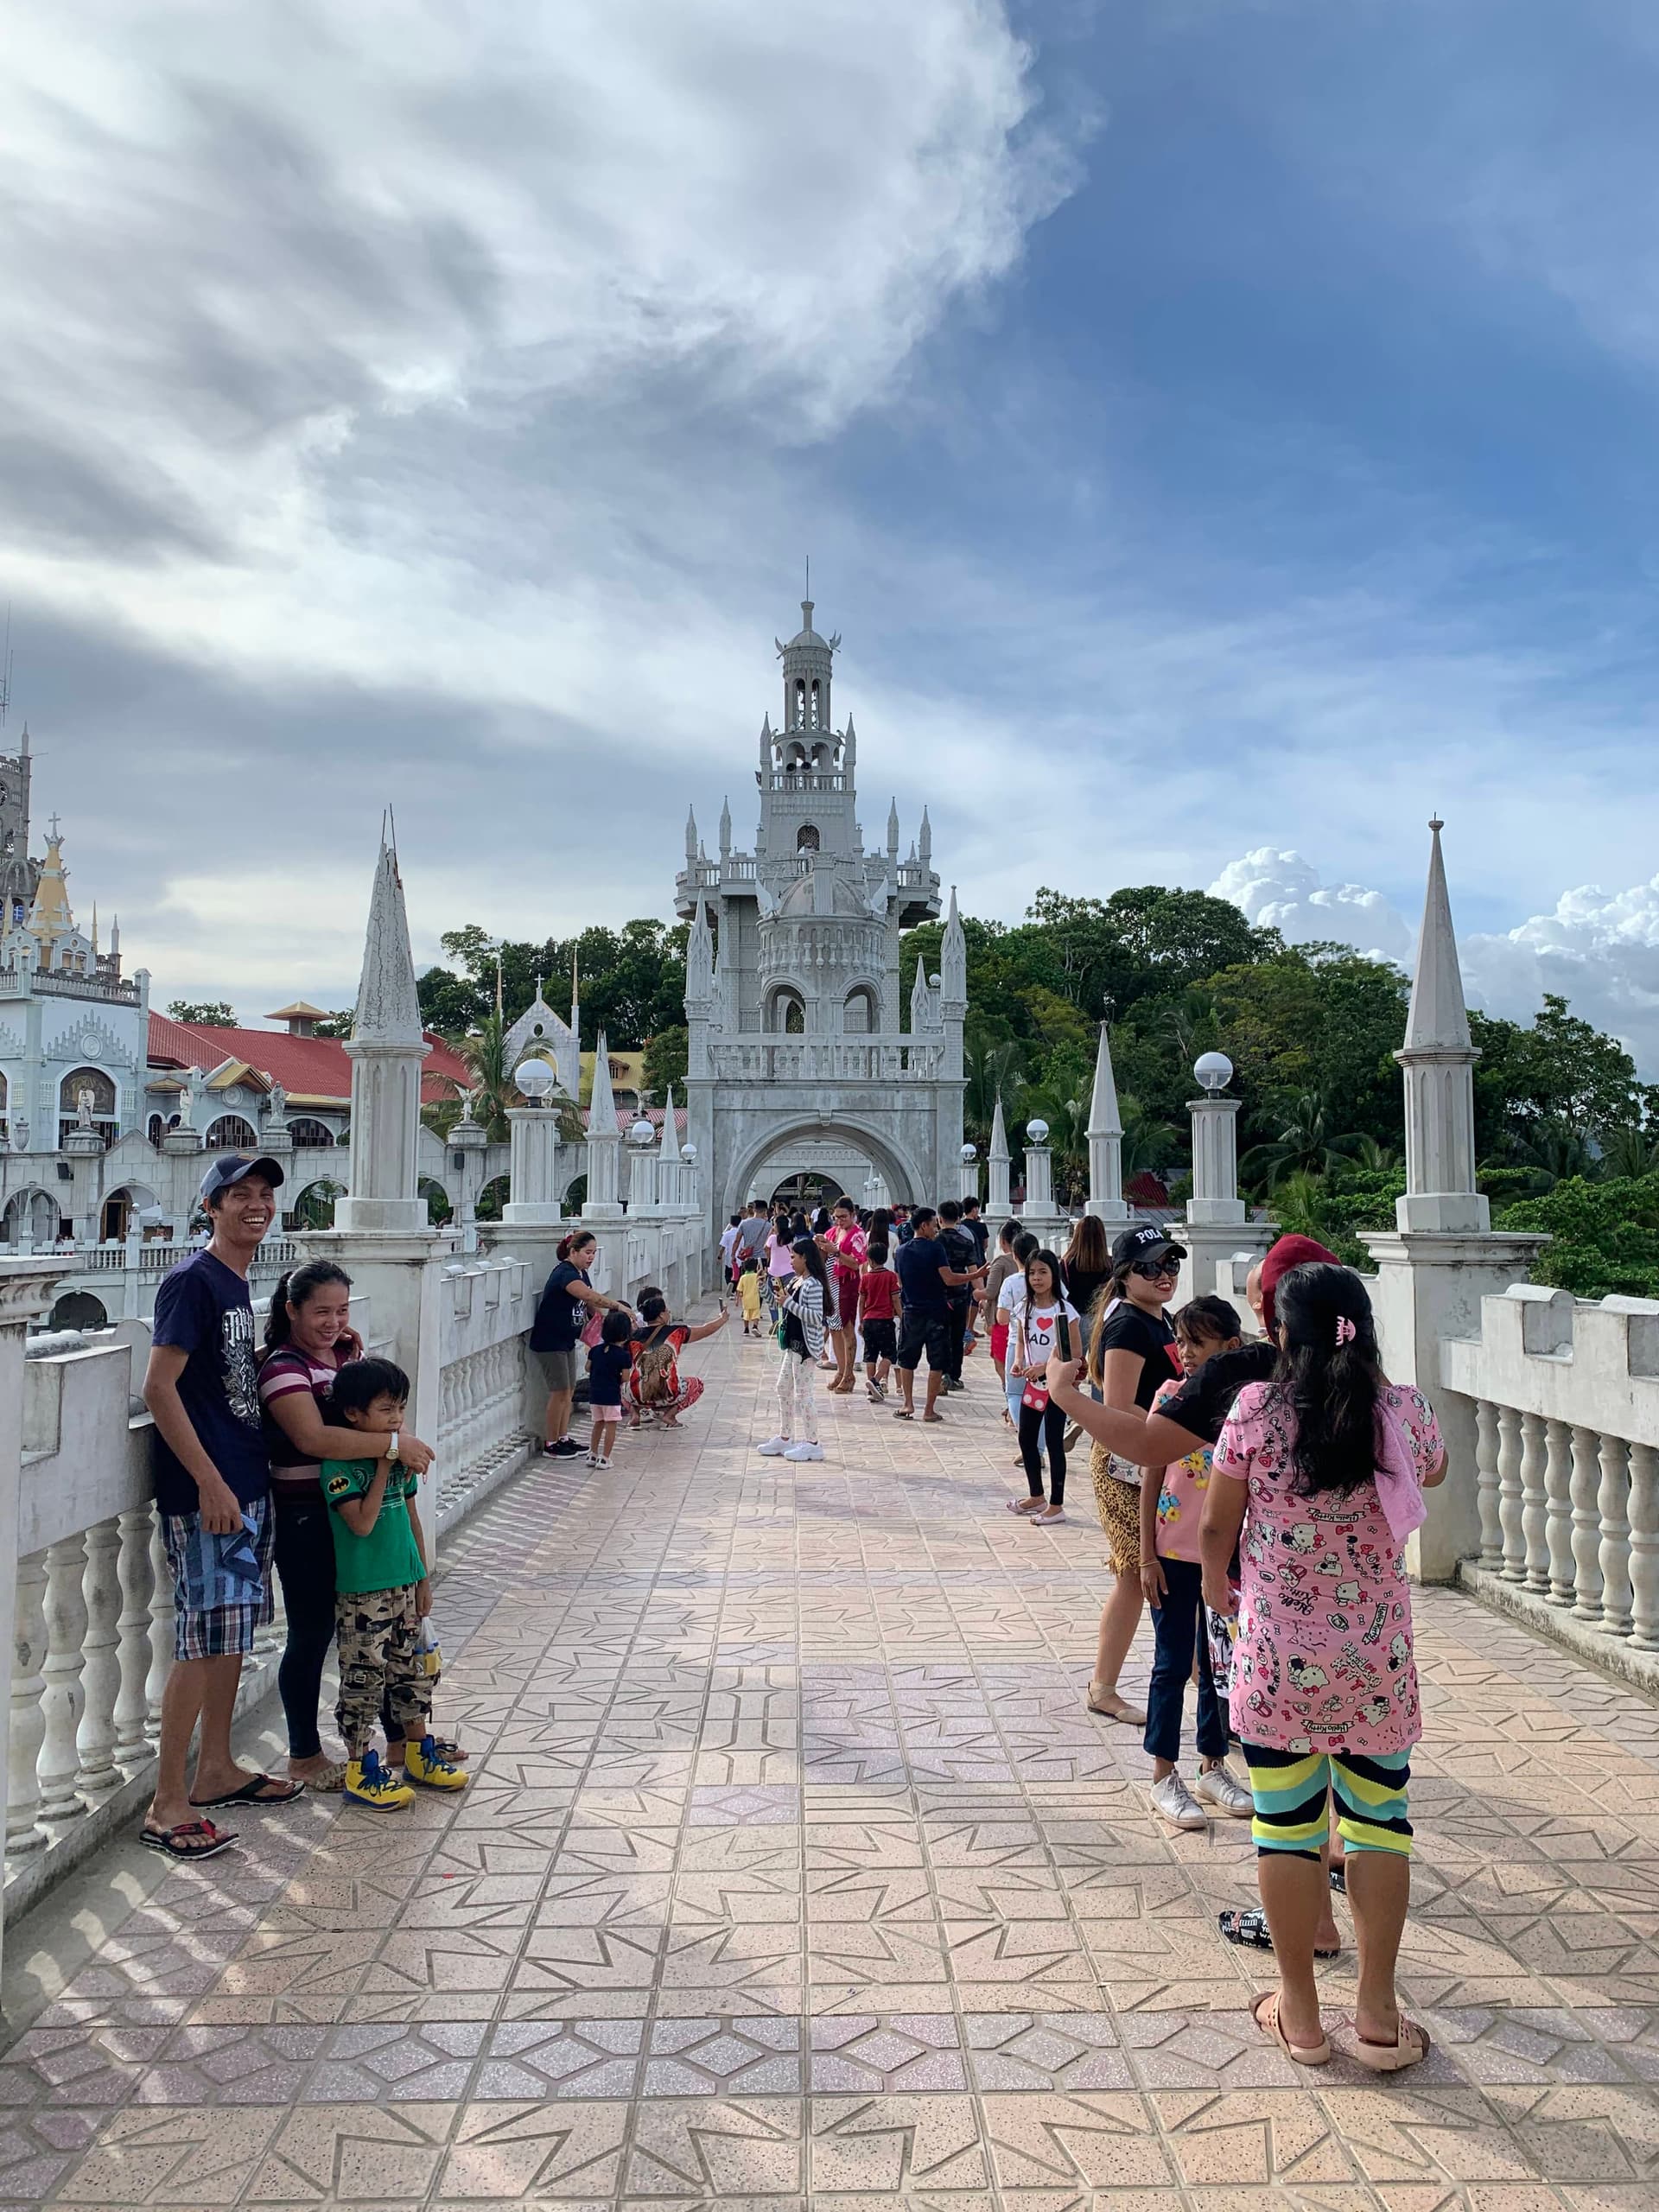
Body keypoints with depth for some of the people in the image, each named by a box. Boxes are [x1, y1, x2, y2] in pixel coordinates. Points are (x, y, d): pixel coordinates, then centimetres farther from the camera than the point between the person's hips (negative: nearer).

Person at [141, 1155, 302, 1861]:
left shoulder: (237, 1283, 13)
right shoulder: (192, 1281, -14)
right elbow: (159, 1387, -20)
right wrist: (210, 1483, -21)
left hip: (247, 1484, 9)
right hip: (206, 1491, -9)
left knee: (233, 1628, 15)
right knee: (204, 1637, -5)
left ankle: (216, 1770, 28)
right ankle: (167, 1805, 5)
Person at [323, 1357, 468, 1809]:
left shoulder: (401, 1455, 5)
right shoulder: (339, 1465, -15)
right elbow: (362, 1523, -24)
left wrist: (422, 1577, 14)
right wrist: (383, 1467, -21)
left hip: (404, 1584, 7)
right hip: (361, 1591, -7)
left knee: (412, 1670, 16)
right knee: (363, 1678, 2)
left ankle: (419, 1755, 30)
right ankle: (360, 1770, 14)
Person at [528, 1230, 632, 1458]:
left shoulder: (581, 1274, 8)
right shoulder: (564, 1273, -22)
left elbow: (590, 1305, 11)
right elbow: (590, 1295, -39)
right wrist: (617, 1305, -47)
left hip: (566, 1340, 9)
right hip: (549, 1342, -9)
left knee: (570, 1391, 11)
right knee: (560, 1392, -5)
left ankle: (563, 1439, 20)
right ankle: (551, 1445, 5)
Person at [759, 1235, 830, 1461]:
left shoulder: (813, 1285, -19)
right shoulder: (796, 1281, 11)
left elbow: (816, 1317, -26)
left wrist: (789, 1303, -24)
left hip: (806, 1346, -11)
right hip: (792, 1344, 11)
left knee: (803, 1394, -4)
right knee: (783, 1389, 17)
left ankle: (812, 1444, 4)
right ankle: (784, 1438, 27)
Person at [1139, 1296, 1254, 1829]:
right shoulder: (1171, 1396, -7)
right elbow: (1151, 1477, -4)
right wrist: (1147, 1555, -6)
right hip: (1175, 1553, -2)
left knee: (1219, 1664, 14)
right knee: (1173, 1664, 6)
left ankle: (1213, 1766, 30)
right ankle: (1165, 1776, 17)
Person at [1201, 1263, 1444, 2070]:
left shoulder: (1255, 1409, -13)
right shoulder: (1403, 1413, -9)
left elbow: (1216, 1525, -3)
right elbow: (1433, 1470, 15)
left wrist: (1215, 1581, 17)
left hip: (1275, 1658, -1)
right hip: (1378, 1661, 2)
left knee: (1285, 1826, 11)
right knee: (1379, 1822, 16)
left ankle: (1300, 2014, 25)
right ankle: (1378, 2016, 25)